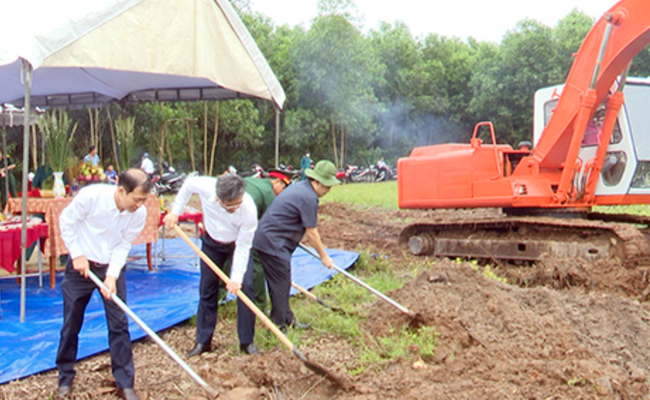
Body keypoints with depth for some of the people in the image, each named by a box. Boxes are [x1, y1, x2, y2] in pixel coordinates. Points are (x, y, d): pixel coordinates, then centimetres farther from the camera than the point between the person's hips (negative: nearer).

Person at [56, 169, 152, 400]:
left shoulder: (139, 213, -17)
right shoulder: (91, 196, -25)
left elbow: (124, 244, -10)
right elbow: (66, 221, -10)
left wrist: (112, 276, -20)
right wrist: (77, 255, -13)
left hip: (112, 267, 2)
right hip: (81, 264, -1)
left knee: (119, 324, -2)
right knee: (71, 323, 7)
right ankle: (65, 378, 26)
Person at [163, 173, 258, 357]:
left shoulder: (249, 209, -38)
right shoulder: (204, 186, -35)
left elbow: (243, 246, -29)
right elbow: (188, 184, -9)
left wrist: (237, 278, -31)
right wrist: (175, 212, -9)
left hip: (237, 244, -2)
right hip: (211, 242, 2)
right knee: (207, 291, 5)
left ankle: (247, 341, 4)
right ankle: (203, 341, 16)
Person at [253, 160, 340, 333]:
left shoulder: (300, 187, 12)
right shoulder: (309, 198, -19)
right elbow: (311, 233, -15)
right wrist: (324, 256, -4)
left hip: (267, 239, 11)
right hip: (273, 243, -11)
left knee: (283, 283, 17)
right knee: (281, 284, -2)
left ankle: (287, 319, 27)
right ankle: (278, 325, 7)